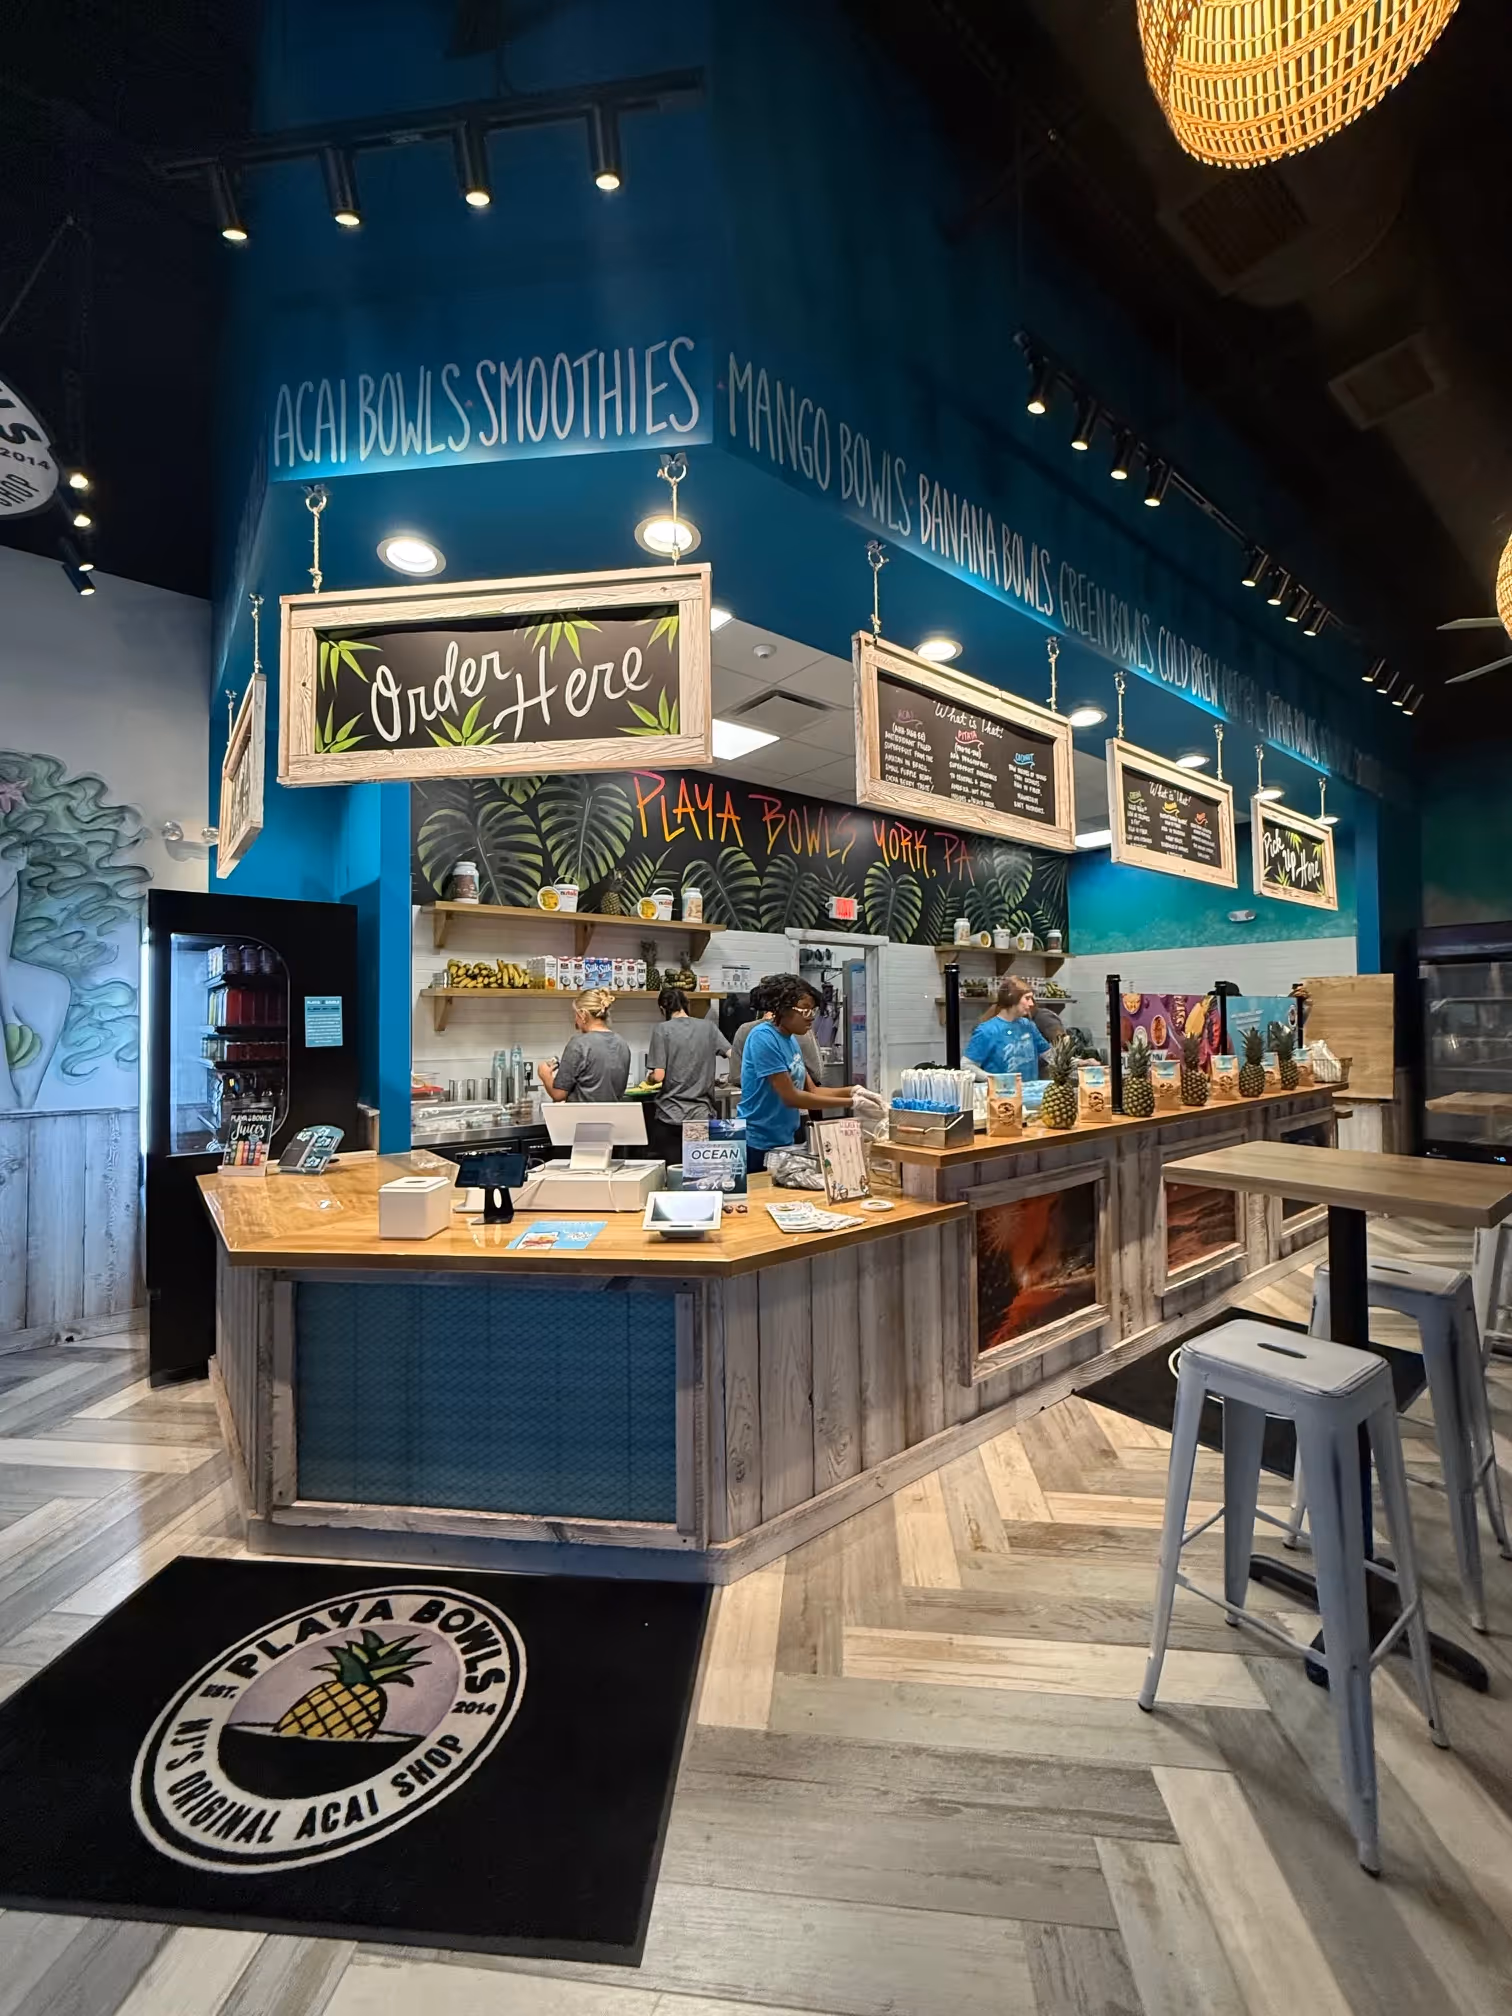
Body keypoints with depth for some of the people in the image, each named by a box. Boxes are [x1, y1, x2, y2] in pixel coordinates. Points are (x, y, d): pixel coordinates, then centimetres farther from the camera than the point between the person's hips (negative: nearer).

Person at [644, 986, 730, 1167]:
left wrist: (649, 1078, 11)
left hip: (670, 1116, -3)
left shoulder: (662, 1029, -5)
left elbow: (658, 1076, -11)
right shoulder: (709, 1026, 4)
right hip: (701, 1115, 3)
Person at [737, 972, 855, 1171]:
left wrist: (850, 1091, -7)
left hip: (784, 1142, 9)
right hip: (758, 1145, -9)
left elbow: (811, 1090, 9)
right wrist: (851, 1102, -19)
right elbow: (791, 1097, -22)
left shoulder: (791, 1039, 7)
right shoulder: (763, 1038, -19)